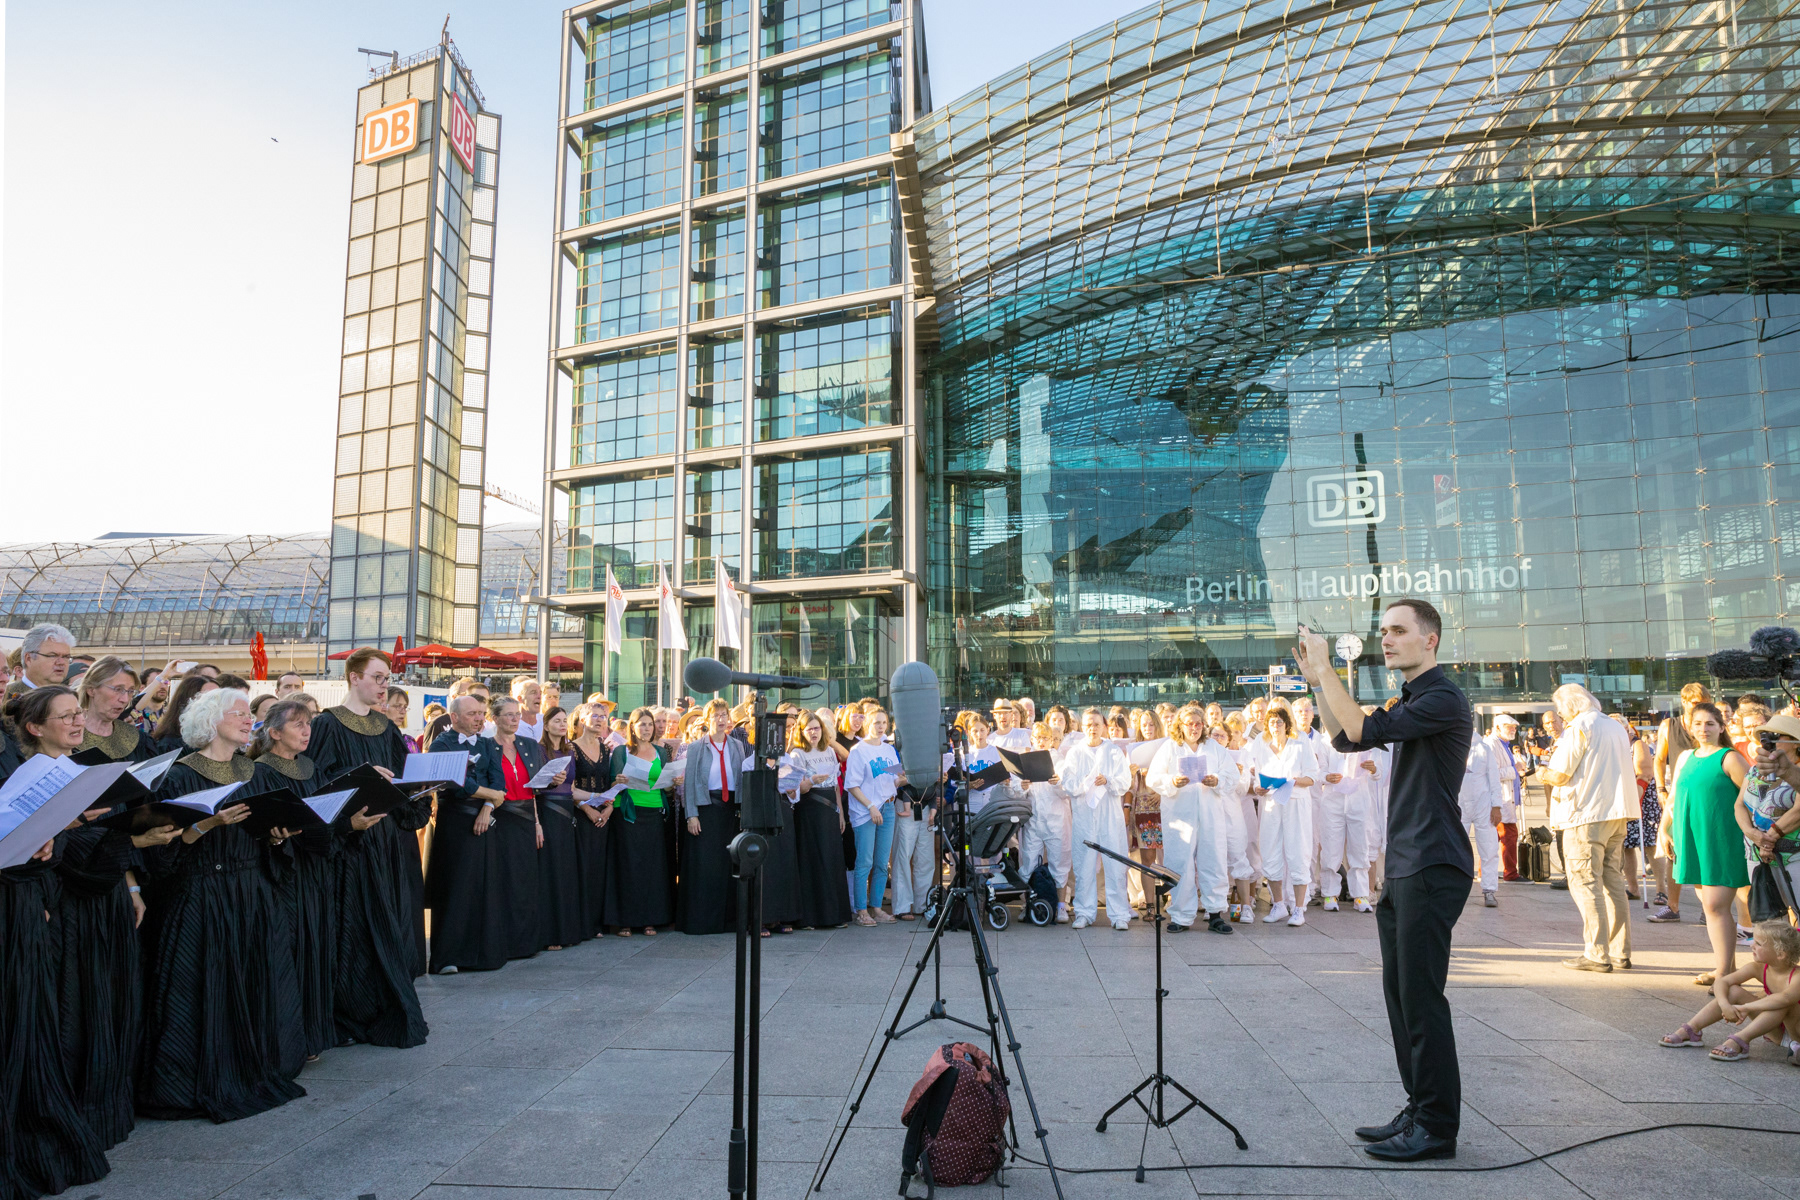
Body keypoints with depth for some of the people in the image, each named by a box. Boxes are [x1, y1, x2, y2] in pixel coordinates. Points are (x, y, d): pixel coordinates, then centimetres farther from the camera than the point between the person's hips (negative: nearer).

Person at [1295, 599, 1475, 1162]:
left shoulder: (1443, 699, -13)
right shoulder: (1410, 702, 19)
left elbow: (1363, 729, -21)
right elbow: (1344, 739, 21)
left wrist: (1325, 667, -15)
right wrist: (1317, 681, 11)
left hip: (1432, 867, -10)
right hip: (1404, 866, 10)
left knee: (1422, 996, -4)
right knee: (1400, 993, 14)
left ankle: (1437, 1126, 6)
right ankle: (1418, 1110, 24)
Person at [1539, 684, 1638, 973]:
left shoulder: (1578, 728, -10)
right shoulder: (1616, 728, 16)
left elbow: (1559, 776, -13)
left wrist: (1543, 773, 8)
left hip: (1586, 814, -8)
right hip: (1617, 812, 8)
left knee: (1585, 884, -4)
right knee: (1613, 883, 12)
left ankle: (1597, 955, -4)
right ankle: (1620, 952, 15)